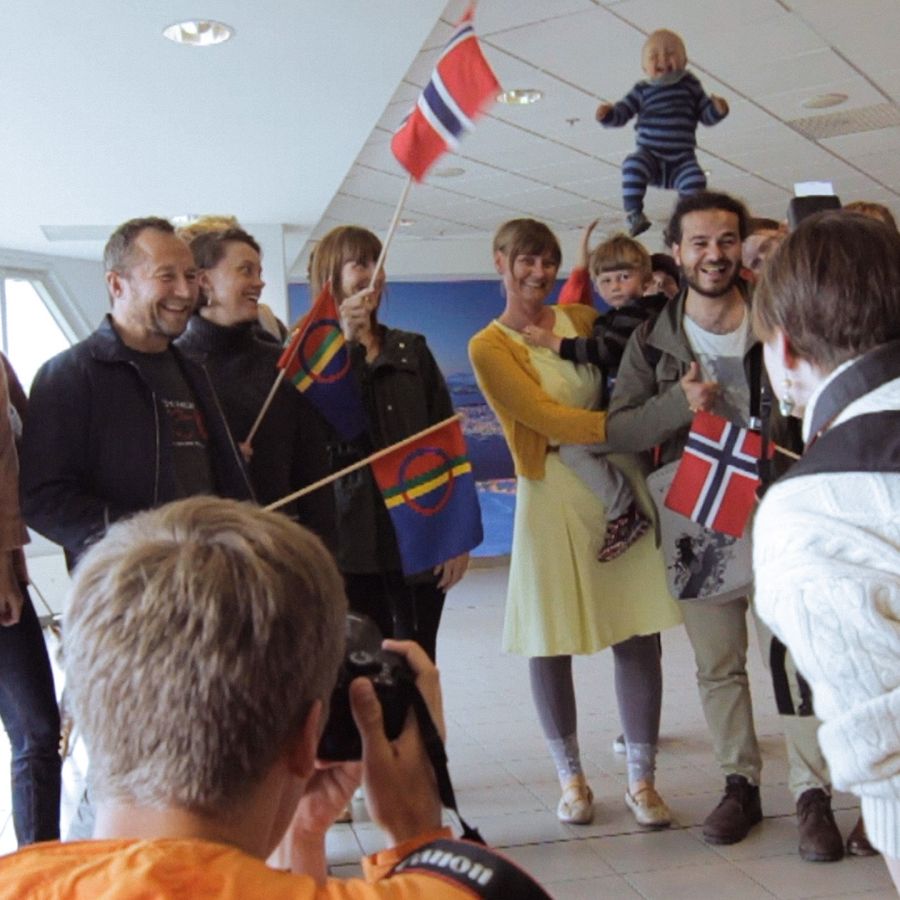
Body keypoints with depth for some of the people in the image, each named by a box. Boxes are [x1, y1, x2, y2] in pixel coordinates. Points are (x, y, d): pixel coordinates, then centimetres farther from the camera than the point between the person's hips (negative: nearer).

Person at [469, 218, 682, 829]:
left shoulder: (581, 319, 11)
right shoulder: (489, 347, -2)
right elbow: (547, 417, -12)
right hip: (552, 496, -3)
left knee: (638, 634, 2)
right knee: (550, 643, 3)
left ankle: (642, 780, 15)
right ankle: (571, 778, 22)